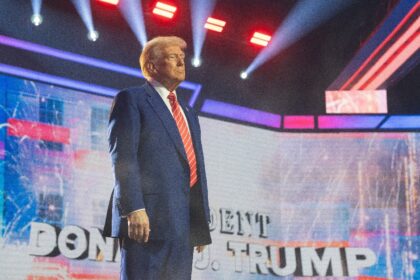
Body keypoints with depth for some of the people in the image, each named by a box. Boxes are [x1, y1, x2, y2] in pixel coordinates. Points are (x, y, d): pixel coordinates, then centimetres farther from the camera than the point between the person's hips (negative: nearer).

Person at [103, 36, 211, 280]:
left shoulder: (189, 114, 26)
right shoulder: (132, 99, 3)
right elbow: (122, 156, -8)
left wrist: (202, 224, 15)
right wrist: (134, 209, -20)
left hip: (184, 224, 7)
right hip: (148, 218, -7)